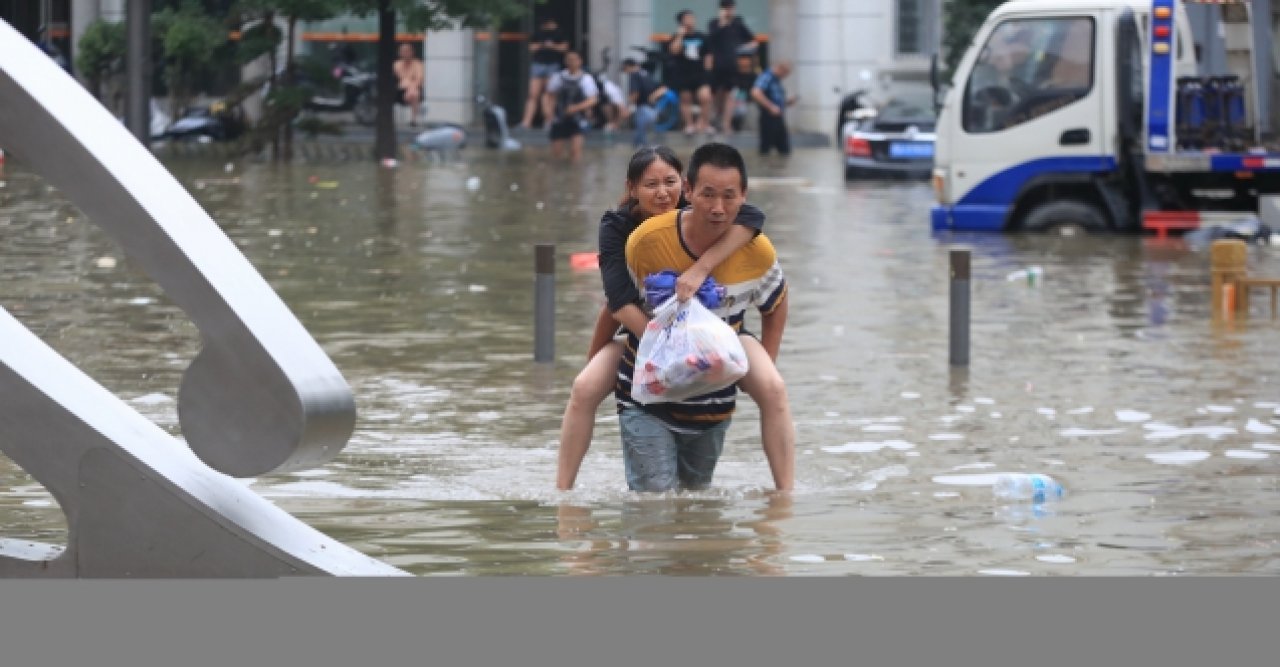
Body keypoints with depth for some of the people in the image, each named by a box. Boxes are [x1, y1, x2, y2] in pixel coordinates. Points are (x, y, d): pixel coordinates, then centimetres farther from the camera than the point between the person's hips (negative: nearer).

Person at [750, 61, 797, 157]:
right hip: (769, 117, -10)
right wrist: (771, 106, -25)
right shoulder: (766, 77, -13)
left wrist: (788, 101, 8)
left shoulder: (776, 80, 17)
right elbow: (756, 93, -28)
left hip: (779, 117, 10)